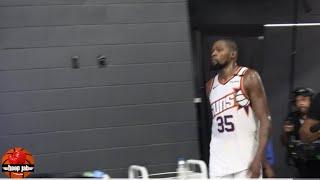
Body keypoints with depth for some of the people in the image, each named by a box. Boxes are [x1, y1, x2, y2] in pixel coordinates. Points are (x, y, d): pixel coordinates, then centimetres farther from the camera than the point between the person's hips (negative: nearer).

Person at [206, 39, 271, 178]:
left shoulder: (248, 77, -4)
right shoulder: (211, 85, 14)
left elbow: (265, 120, -9)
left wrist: (259, 158, -19)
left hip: (246, 160, -5)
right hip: (218, 163, 5)